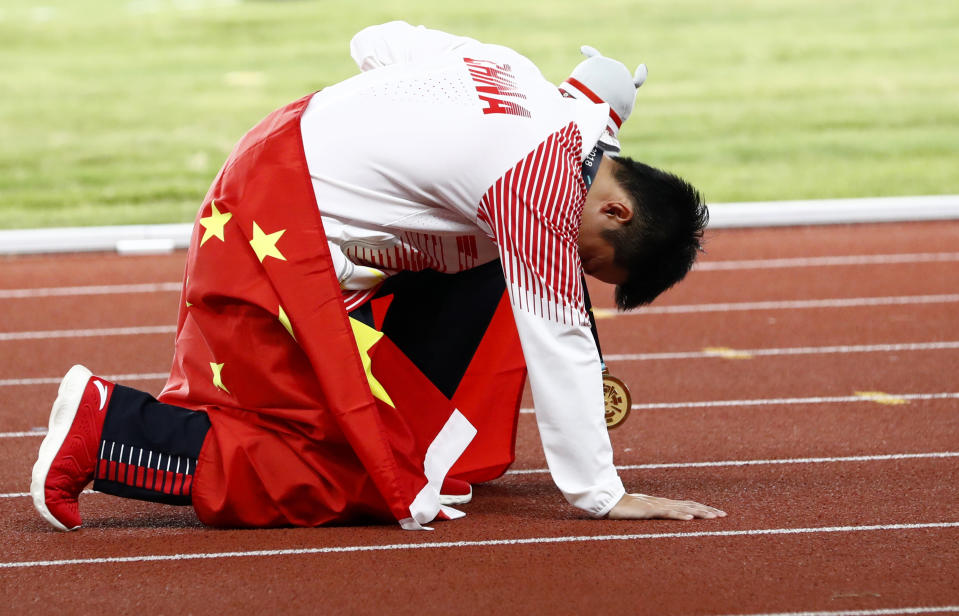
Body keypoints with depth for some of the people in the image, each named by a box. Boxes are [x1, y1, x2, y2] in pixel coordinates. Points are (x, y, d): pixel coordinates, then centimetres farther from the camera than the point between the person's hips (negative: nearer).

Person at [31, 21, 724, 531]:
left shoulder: (520, 74, 6)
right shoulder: (547, 175, -19)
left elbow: (379, 41, 16)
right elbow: (556, 345, -17)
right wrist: (602, 496, -12)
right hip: (277, 230, -10)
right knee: (340, 475, -7)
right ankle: (106, 427, -7)